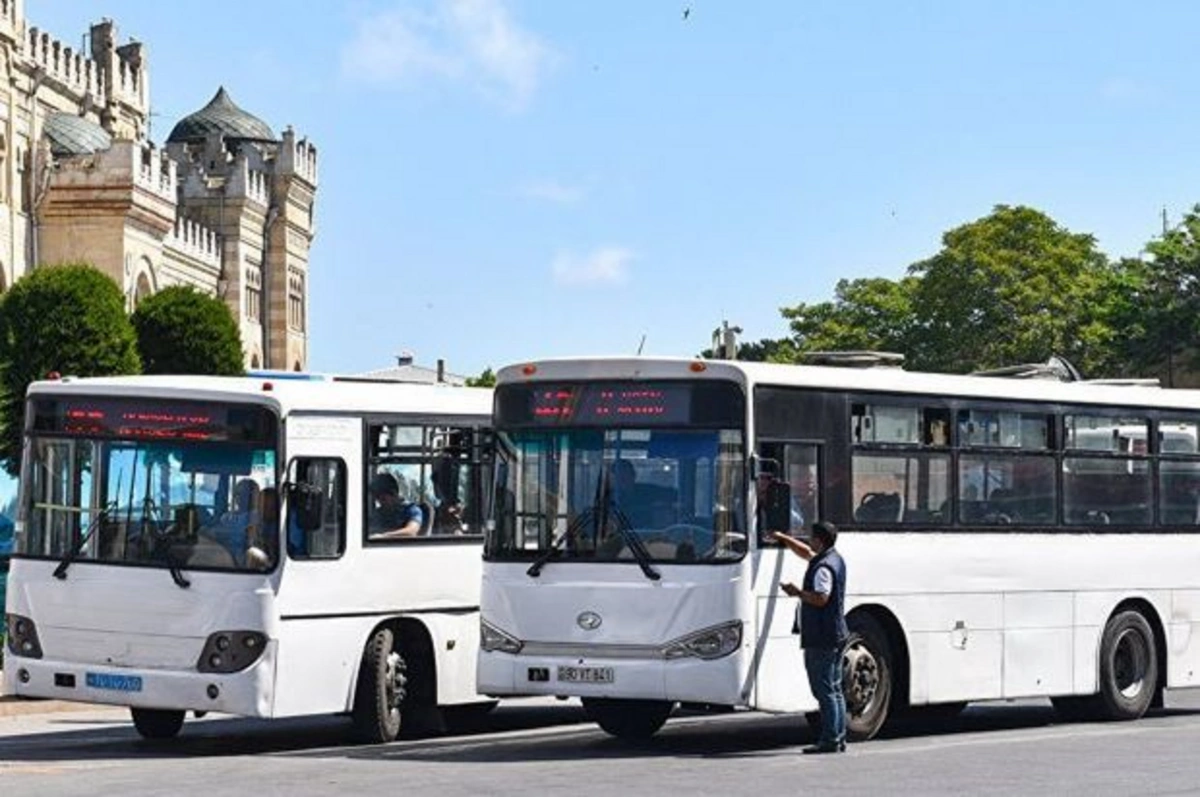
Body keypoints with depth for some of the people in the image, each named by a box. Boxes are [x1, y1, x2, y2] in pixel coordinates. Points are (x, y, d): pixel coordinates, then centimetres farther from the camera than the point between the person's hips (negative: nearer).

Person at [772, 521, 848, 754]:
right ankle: (839, 737, 16)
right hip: (837, 635, 10)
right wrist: (783, 539, 31)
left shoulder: (823, 567, -18)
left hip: (821, 638, -10)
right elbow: (806, 553, 30)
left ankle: (829, 740, -8)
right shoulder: (835, 560, 14)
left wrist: (798, 593, -16)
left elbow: (820, 598, -28)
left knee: (824, 689, -7)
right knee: (835, 688, 13)